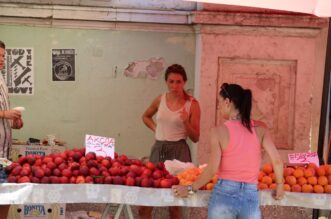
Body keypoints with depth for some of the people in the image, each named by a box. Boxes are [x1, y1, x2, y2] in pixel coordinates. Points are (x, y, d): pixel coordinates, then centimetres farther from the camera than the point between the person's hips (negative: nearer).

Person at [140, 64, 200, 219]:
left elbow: (195, 138, -3)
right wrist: (155, 129, 8)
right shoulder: (160, 100, 5)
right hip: (158, 149, 4)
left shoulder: (192, 104, -6)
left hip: (178, 151, -3)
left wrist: (186, 122, -20)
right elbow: (146, 116, 25)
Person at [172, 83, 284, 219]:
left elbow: (212, 170, -9)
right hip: (251, 196, 3)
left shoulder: (219, 131, -6)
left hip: (224, 194, -2)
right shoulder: (259, 129, 2)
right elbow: (277, 160, -5)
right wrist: (280, 185, 11)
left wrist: (190, 189, 3)